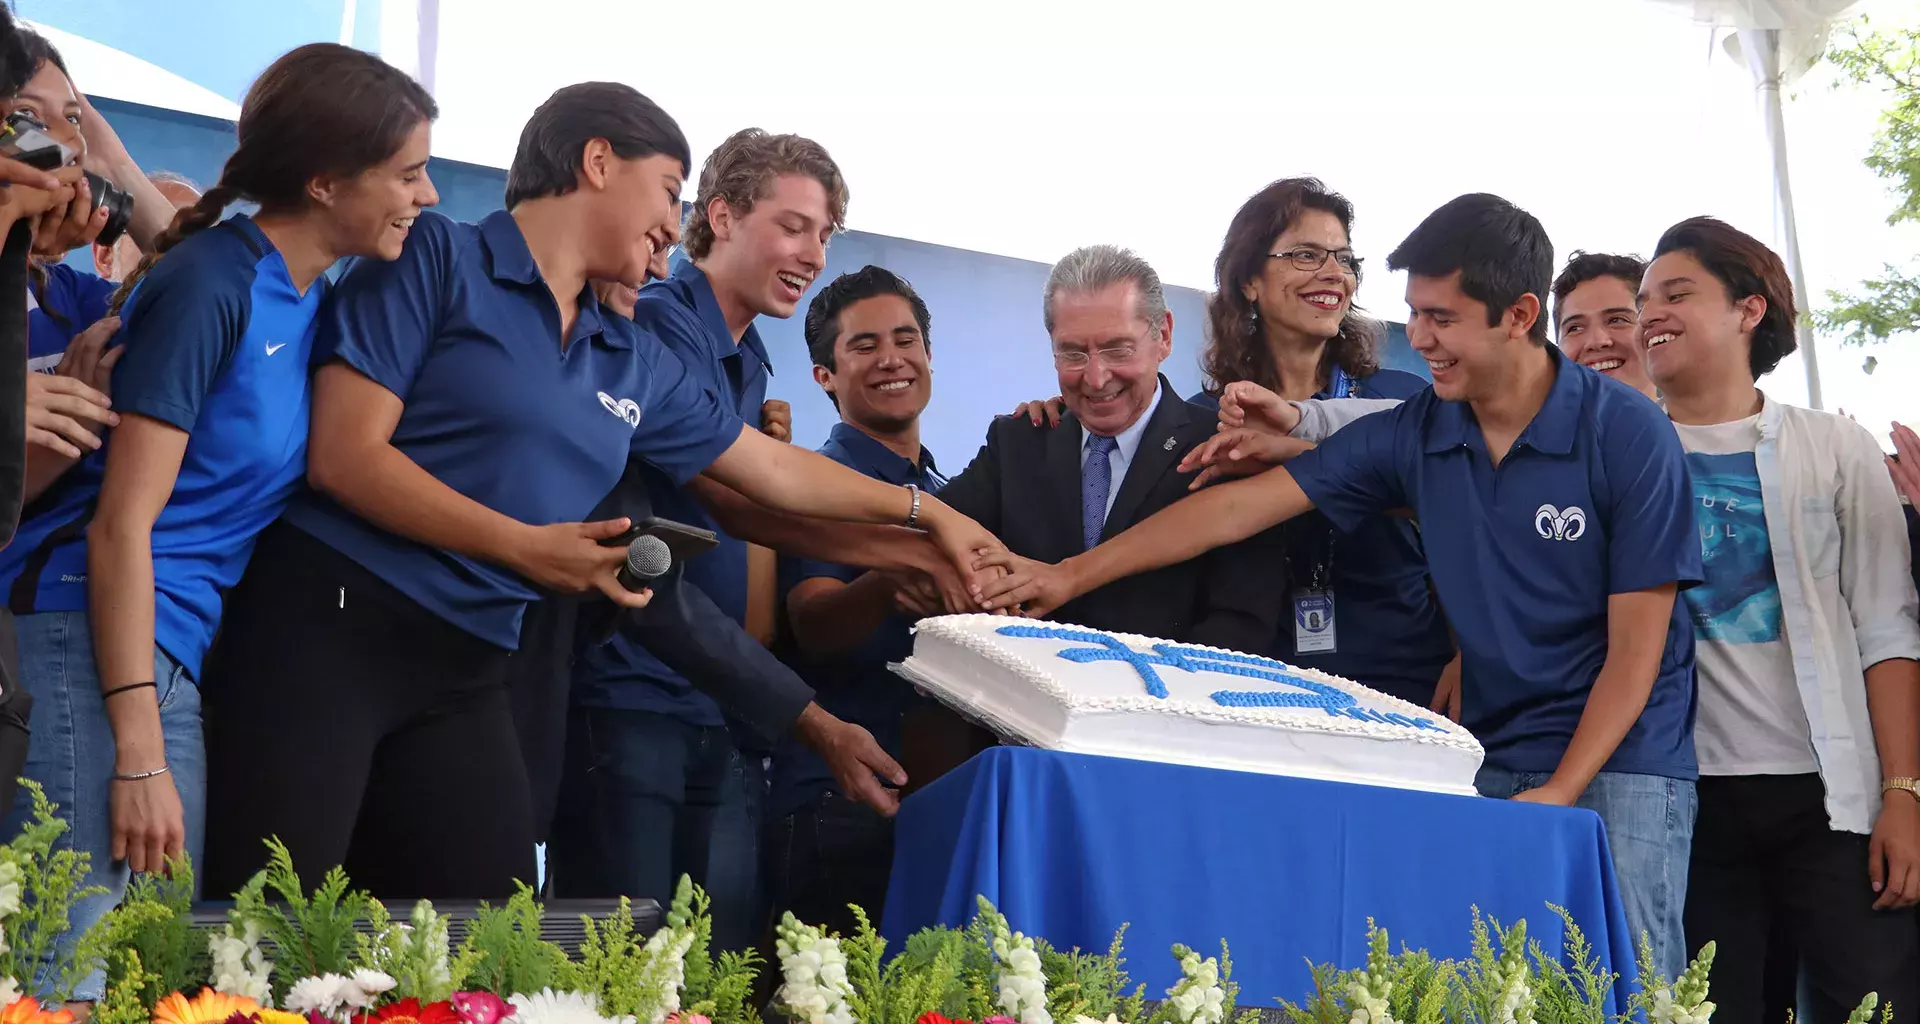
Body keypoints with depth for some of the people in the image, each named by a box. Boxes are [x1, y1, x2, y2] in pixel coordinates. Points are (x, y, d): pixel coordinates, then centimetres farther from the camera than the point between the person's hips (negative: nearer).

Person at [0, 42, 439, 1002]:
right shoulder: (211, 283, -11)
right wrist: (141, 757, -17)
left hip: (176, 661, 9)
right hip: (90, 648, -9)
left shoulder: (309, 297, 13)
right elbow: (122, 524, -14)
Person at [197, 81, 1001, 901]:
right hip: (329, 621, -6)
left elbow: (774, 469, 26)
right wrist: (525, 547, -14)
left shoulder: (633, 365, 16)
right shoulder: (437, 257, -3)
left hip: (466, 672, 7)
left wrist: (926, 512, 30)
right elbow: (345, 456, -11)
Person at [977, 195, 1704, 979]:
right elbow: (1242, 506, -2)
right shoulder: (1412, 435, -1)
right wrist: (1071, 576, -3)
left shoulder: (1628, 434, -11)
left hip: (1620, 766, -3)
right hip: (1489, 762, 4)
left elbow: (1636, 643, -10)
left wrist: (1561, 791, -17)